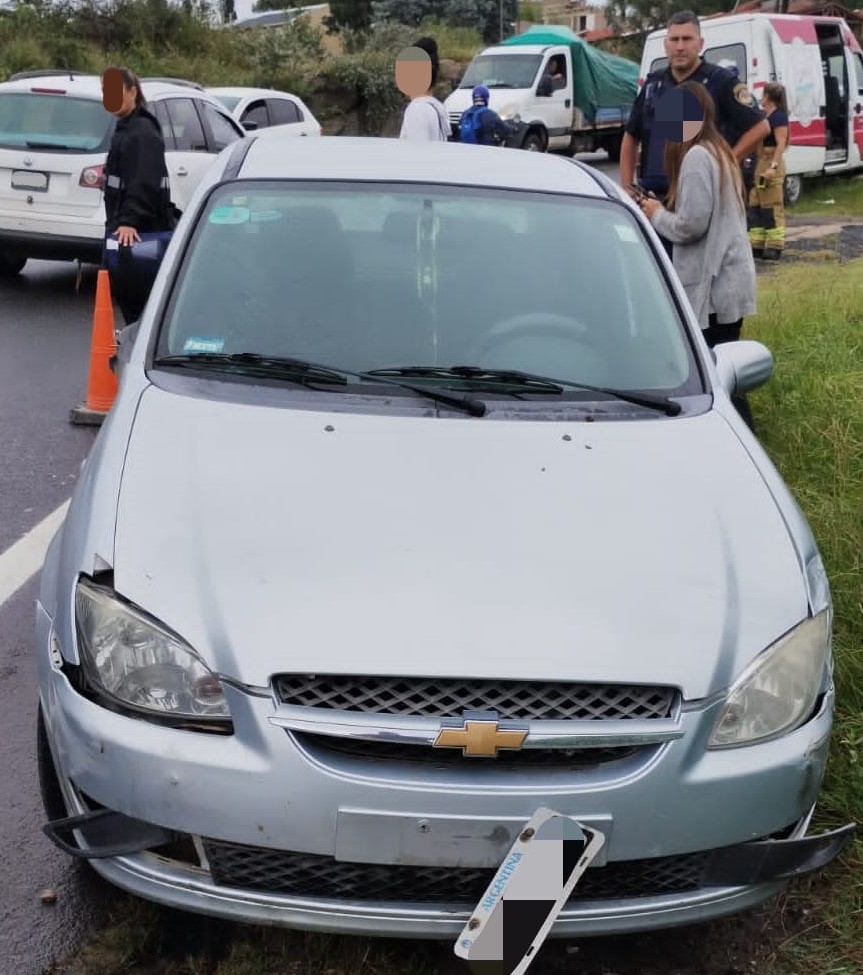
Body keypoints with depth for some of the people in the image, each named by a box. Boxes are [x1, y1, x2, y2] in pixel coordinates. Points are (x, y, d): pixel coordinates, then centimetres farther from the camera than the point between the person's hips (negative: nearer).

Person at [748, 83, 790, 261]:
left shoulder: (779, 116, -11)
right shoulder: (764, 116, 16)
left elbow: (781, 144, -17)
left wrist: (773, 166, -25)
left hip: (771, 164, -10)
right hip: (760, 164, 10)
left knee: (772, 207, -7)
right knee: (755, 206, 10)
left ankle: (775, 246, -4)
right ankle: (757, 245, 15)